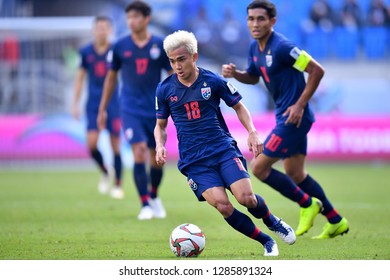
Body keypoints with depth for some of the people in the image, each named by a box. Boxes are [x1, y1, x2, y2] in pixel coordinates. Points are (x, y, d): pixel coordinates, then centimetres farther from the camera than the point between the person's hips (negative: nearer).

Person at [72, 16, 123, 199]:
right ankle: (105, 173, 16)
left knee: (115, 145, -1)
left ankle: (118, 185, 12)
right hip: (93, 104, 2)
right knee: (92, 143, -11)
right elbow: (80, 77, 12)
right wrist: (75, 104, 8)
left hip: (113, 104, -2)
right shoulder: (86, 52, 4)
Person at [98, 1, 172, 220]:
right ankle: (145, 205, -9)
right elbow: (111, 77, 10)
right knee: (140, 152, -16)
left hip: (155, 109, 1)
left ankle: (154, 197, 34)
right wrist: (102, 109, 12)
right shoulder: (120, 46, 0)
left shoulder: (160, 46, -2)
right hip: (131, 109, -1)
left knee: (157, 158, 8)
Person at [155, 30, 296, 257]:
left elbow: (239, 106, 12)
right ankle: (266, 242, -1)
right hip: (193, 160, 0)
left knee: (246, 198, -17)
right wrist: (160, 146, -6)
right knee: (222, 205, -20)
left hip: (224, 149, 0)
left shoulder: (213, 81, -1)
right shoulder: (164, 89, 1)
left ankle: (273, 222, 18)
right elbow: (161, 125, 13)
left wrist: (252, 132, -3)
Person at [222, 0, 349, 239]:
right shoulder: (255, 47, 8)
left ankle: (307, 204, 7)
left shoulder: (282, 47, -20)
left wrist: (300, 105, -21)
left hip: (294, 117, -10)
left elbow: (317, 70, -20)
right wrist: (235, 73, 2)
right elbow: (253, 77, 24)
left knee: (259, 167, -8)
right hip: (285, 116, 10)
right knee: (295, 174, 15)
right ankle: (336, 222, 25)